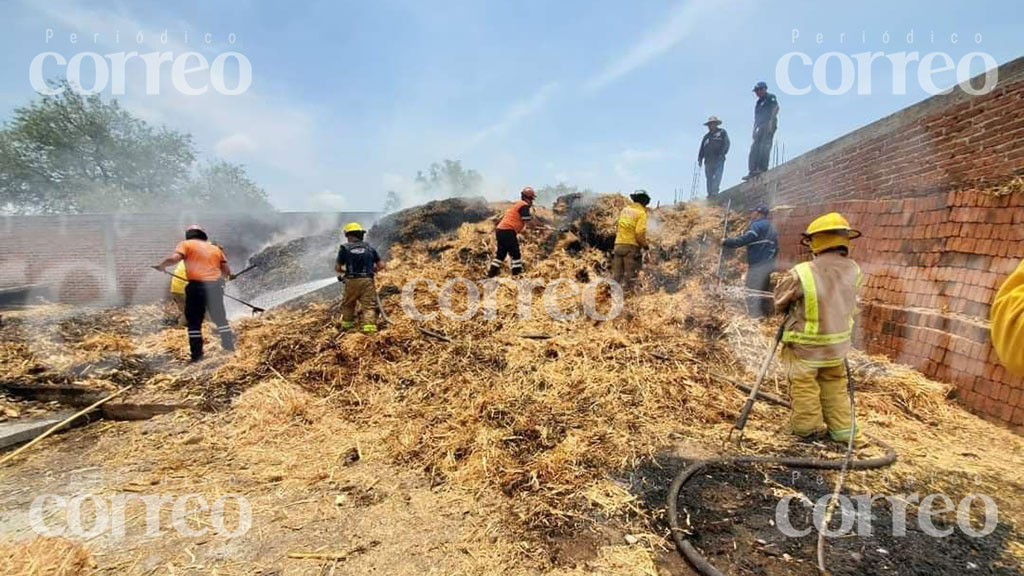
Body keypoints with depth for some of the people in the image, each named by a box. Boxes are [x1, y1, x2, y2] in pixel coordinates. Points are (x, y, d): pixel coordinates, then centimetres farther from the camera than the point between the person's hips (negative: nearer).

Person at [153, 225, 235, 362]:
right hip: (215, 286, 4)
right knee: (220, 319, 17)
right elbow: (226, 271, 13)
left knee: (194, 322, 4)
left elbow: (174, 258, -10)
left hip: (196, 286, -3)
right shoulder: (216, 248, 19)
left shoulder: (186, 244, 8)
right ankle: (229, 347, 20)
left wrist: (162, 266, 8)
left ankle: (197, 355, 3)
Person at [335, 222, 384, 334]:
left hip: (352, 282, 0)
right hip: (367, 281, 0)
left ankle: (346, 325, 32)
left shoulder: (344, 248, 2)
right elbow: (381, 265, 9)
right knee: (369, 306, 0)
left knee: (348, 304, 21)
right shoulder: (369, 248, 8)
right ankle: (369, 326, -16)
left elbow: (337, 268, 4)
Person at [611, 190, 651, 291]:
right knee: (629, 275, -1)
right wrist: (645, 244, -1)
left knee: (616, 275, 9)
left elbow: (617, 227, 14)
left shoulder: (625, 210, 14)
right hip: (632, 246, -6)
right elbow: (640, 232, -15)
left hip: (618, 244, 6)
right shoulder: (641, 213, -5)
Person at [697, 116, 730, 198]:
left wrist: (722, 154, -13)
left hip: (718, 159, -5)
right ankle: (710, 194, -1)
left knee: (717, 176, -17)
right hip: (708, 160, 5)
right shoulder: (707, 136, 27)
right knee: (709, 178, -1)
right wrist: (700, 158, 10)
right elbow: (702, 148, 23)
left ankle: (714, 192, -26)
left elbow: (726, 143, 1)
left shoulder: (722, 132, 14)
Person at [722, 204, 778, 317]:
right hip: (768, 264, 9)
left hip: (759, 265, -9)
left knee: (752, 295, -10)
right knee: (765, 293, 13)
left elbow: (742, 240, -17)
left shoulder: (757, 225, -8)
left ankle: (755, 320, -15)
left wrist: (726, 242, -5)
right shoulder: (770, 227, 21)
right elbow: (775, 248, 22)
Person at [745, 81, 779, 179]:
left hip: (768, 124, -7)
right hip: (760, 126, 8)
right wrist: (754, 130, 16)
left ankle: (763, 167, -22)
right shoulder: (758, 103, 28)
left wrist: (771, 121, -19)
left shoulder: (770, 97, 7)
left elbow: (776, 107, -8)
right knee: (755, 147, -3)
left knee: (764, 146, -17)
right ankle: (753, 171, -8)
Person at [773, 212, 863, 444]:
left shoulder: (801, 274, -28)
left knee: (804, 385, 14)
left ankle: (808, 427, 27)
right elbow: (849, 303, 2)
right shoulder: (853, 270, -12)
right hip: (837, 343, 5)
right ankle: (842, 428, 32)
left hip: (805, 344, -5)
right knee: (834, 384, 23)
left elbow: (780, 301, -11)